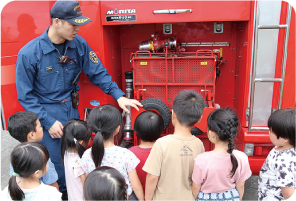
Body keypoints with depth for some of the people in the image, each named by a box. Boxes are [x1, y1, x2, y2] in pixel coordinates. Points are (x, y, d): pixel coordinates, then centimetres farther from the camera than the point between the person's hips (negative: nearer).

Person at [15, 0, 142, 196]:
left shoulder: (79, 44, -9)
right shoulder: (28, 53, -18)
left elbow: (97, 72, -1)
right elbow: (26, 96, -11)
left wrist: (118, 96, -10)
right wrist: (48, 121, -15)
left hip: (72, 110, 4)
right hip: (46, 114, -3)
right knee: (56, 164, 9)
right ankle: (63, 193, 37)